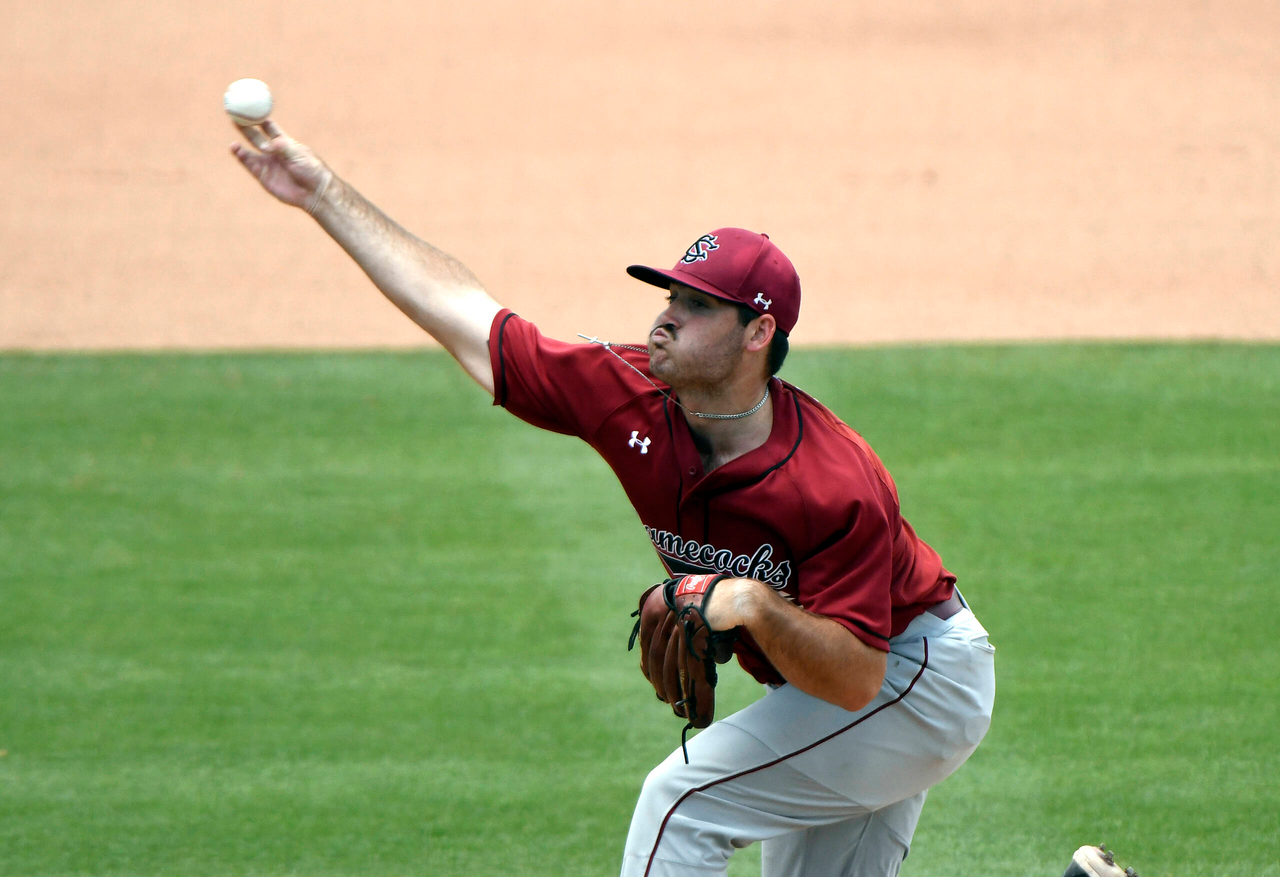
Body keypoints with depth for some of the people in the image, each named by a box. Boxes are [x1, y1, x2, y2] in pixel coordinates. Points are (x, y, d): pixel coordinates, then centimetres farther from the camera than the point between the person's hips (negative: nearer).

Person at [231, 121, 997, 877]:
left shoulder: (838, 486, -33)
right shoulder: (630, 401, -15)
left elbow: (855, 680, -31)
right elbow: (463, 313, -10)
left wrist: (756, 606, -46)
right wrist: (324, 193, -10)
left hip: (919, 678, -8)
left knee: (683, 799, -19)